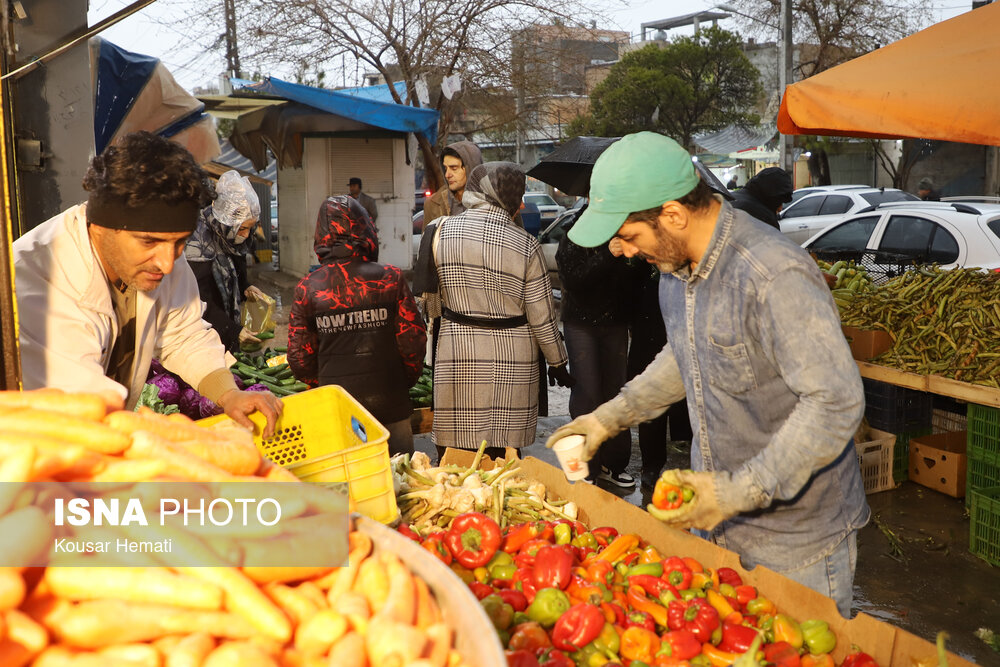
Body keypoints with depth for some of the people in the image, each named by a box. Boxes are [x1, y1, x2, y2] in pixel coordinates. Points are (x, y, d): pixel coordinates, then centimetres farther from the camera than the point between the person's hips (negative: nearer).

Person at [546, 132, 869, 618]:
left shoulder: (776, 276, -27)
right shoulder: (675, 266, 2)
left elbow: (837, 403, -28)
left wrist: (740, 491, -26)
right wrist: (612, 416, 11)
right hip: (715, 521, 8)